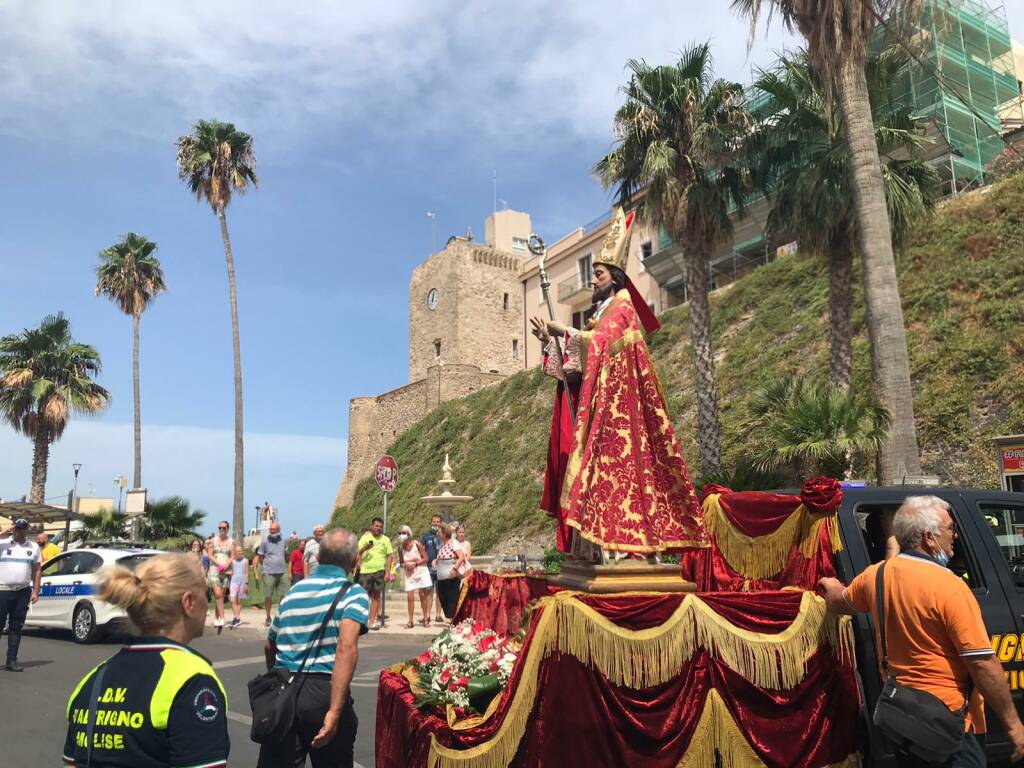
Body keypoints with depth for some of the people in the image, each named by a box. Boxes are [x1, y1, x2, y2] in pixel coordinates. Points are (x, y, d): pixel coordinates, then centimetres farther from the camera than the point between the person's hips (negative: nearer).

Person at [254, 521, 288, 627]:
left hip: (281, 573, 3)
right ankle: (268, 618, 15)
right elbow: (259, 556, 0)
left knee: (283, 596, 4)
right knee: (268, 596, 2)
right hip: (269, 573, -3)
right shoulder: (265, 541, -3)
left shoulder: (283, 540, 7)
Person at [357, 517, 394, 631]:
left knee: (376, 596, 2)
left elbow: (390, 556, 7)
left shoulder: (385, 539, 7)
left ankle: (372, 621, 7)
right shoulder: (365, 537, 6)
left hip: (379, 571, 1)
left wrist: (388, 572, -1)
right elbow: (357, 553, 4)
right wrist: (364, 548, -17)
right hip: (365, 571, -1)